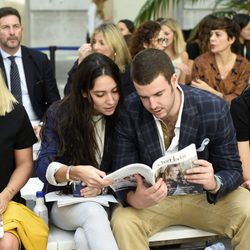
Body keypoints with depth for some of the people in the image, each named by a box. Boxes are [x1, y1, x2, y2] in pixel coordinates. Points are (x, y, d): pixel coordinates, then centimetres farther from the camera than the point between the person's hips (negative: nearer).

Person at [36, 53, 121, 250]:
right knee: (93, 212, -35)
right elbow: (43, 167, -17)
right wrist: (76, 173, -37)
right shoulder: (59, 115, -10)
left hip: (106, 200, 1)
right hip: (64, 201, -1)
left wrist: (103, 185, -20)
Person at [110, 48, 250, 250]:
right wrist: (135, 199, -36)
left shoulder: (214, 109, -18)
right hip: (152, 197, 0)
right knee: (122, 221, -30)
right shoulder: (129, 112, -17)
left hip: (203, 194, 0)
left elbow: (233, 170, -10)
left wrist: (214, 183, -35)